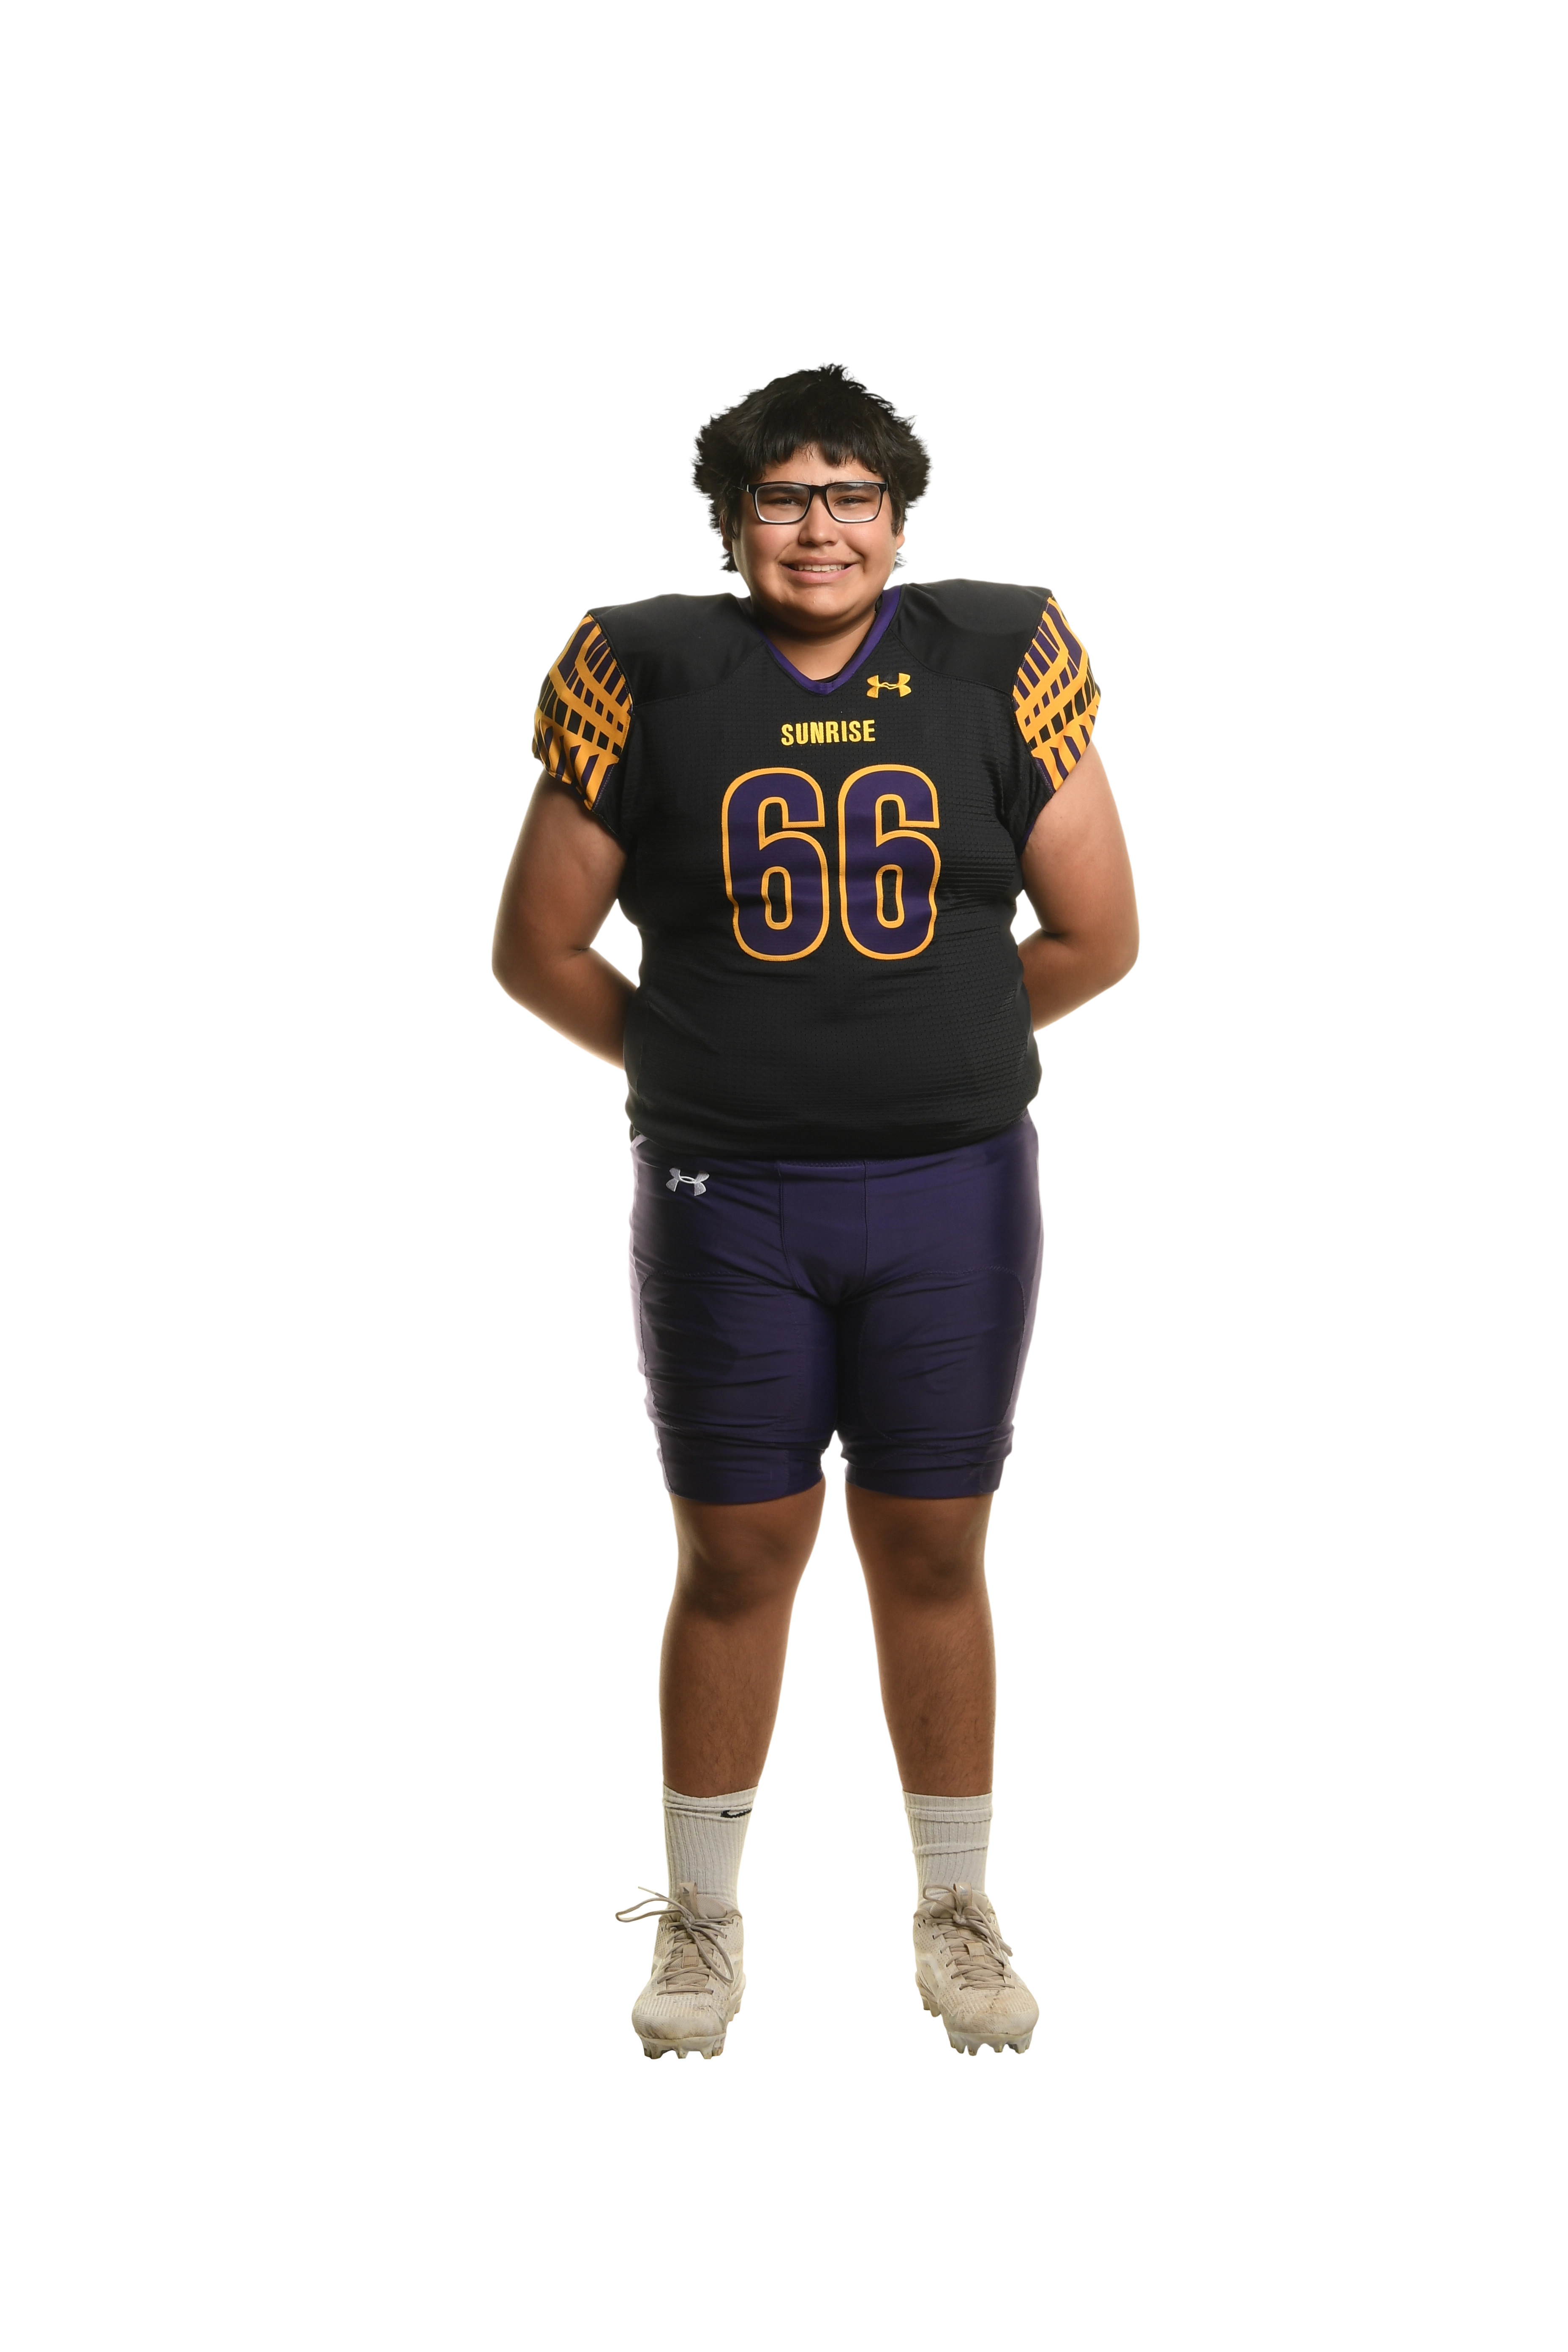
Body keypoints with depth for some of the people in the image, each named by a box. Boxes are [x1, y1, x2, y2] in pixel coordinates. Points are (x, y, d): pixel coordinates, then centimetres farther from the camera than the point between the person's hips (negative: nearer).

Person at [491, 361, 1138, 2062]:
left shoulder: (997, 662, 0)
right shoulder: (655, 676, -1)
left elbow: (1098, 936, 6)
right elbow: (535, 948, 5)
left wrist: (935, 1049, 9)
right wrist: (691, 1061, 7)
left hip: (955, 1190, 1)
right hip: (724, 1201, 0)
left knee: (932, 1552, 8)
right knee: (737, 1555, 6)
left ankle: (956, 1918, 24)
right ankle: (699, 1923, 22)